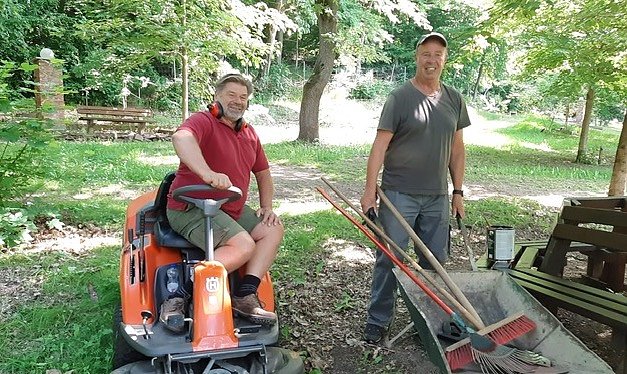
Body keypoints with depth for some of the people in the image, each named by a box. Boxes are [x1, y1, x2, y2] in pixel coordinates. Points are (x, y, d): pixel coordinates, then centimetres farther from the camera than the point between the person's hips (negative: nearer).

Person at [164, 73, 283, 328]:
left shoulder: (249, 133, 15)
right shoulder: (204, 121, -11)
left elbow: (263, 173, 23)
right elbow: (181, 138, -36)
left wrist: (267, 207, 7)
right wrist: (208, 174, -54)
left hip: (231, 209, 9)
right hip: (191, 208, -9)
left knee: (274, 230, -1)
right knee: (244, 246, -26)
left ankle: (244, 296, -6)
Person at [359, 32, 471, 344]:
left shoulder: (454, 99, 10)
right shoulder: (400, 98, -6)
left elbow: (456, 149, 14)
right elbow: (380, 146, -9)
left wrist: (458, 192, 11)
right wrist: (369, 191, -15)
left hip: (437, 196, 5)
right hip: (399, 194, -5)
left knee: (436, 261, 13)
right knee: (389, 259, 2)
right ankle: (377, 321, 17)